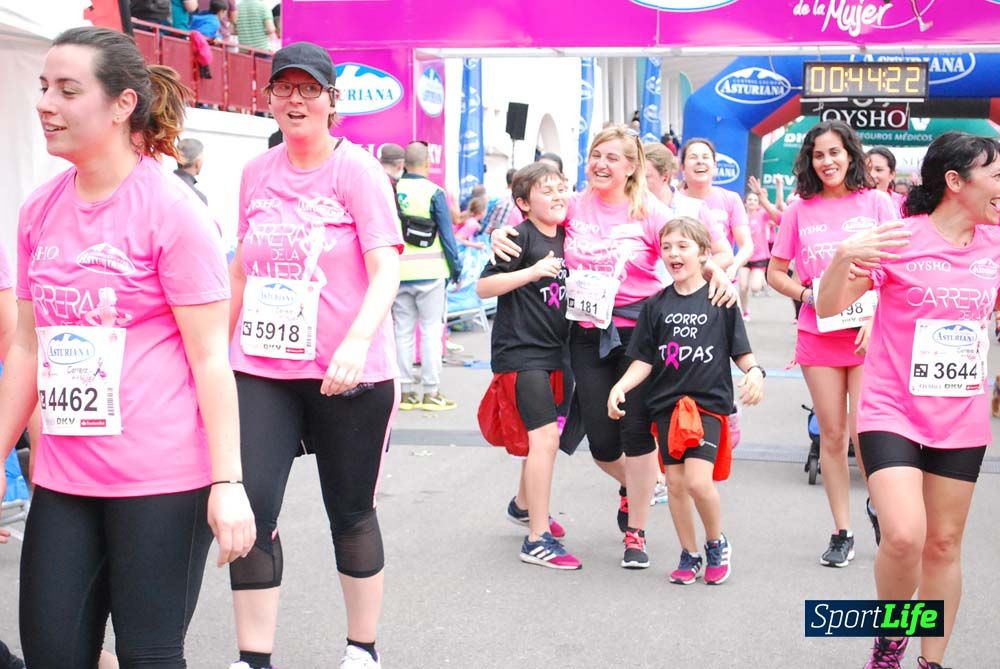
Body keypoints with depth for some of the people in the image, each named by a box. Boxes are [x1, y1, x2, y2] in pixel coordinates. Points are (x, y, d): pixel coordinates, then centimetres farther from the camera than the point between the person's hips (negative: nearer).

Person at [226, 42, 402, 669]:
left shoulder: (358, 170, -6)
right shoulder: (257, 173, 9)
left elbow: (386, 270, -16)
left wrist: (356, 343, -32)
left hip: (348, 375, -4)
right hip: (261, 368, 4)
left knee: (351, 514, 9)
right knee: (250, 507, -7)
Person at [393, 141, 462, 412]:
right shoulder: (434, 192, -8)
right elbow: (446, 234, -7)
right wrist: (456, 268, 2)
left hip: (398, 272, 3)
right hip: (429, 272, -3)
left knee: (403, 331, 9)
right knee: (431, 330, 3)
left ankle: (406, 391, 12)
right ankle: (431, 393, 3)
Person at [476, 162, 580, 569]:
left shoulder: (565, 236, 10)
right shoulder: (521, 237, -11)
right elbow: (483, 288, -16)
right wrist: (532, 271, -25)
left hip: (551, 350, 8)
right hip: (519, 351, -8)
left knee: (541, 436, 21)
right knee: (545, 436, -16)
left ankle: (523, 505, 45)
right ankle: (538, 540, -11)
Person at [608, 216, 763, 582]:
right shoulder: (656, 305, 6)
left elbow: (741, 351, 3)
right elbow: (644, 360, 6)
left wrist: (755, 371, -17)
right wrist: (620, 386, -10)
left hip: (709, 403, -3)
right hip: (667, 404, 3)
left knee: (698, 480, -15)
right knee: (675, 483, 6)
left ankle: (717, 543, 12)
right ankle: (689, 555, 23)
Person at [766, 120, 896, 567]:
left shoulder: (875, 202, 1)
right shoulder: (800, 210, 4)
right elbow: (775, 272, 8)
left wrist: (876, 318, -11)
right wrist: (809, 295, -9)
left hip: (869, 333, -1)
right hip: (817, 334, 2)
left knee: (863, 432, -9)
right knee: (832, 434, 5)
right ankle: (842, 533, 16)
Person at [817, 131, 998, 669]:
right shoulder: (900, 238, -10)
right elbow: (828, 307, -10)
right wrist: (844, 255, -29)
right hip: (892, 412, -5)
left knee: (944, 543, 10)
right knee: (904, 535, -18)